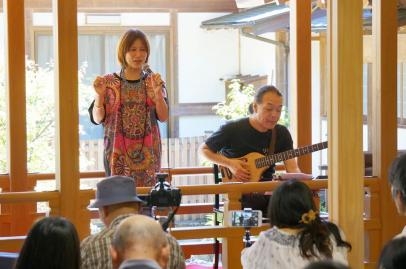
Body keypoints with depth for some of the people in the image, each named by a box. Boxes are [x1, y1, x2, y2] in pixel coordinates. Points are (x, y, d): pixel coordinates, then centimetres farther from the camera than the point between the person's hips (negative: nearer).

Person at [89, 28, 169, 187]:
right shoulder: (109, 82, 2)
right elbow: (97, 119, 1)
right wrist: (99, 95, -15)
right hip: (118, 152, -1)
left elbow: (163, 117, 0)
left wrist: (157, 93, -15)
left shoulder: (153, 81, 6)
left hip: (147, 152, 1)